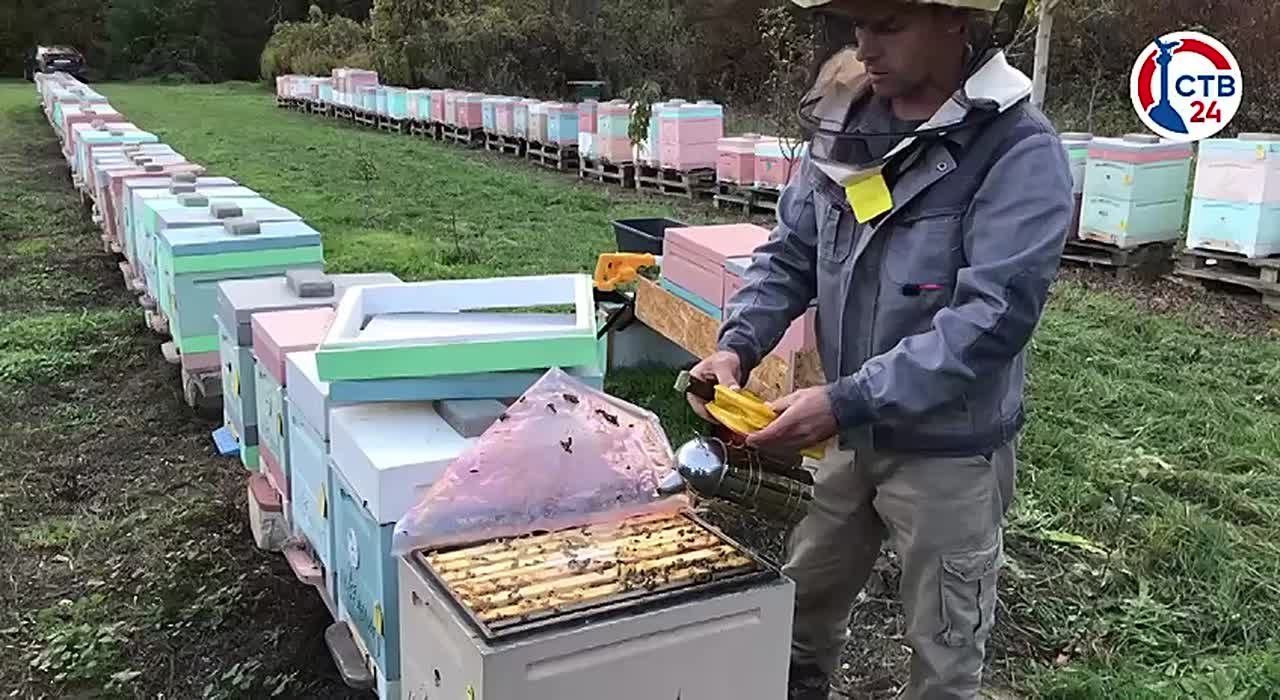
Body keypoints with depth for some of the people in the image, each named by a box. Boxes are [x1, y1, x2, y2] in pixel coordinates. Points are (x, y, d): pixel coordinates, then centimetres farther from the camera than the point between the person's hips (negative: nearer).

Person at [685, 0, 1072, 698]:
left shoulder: (1020, 152, -20)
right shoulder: (842, 123, -1)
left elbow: (989, 319, -27)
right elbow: (789, 254, 4)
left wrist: (847, 401, -31)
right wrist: (737, 346, -13)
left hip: (950, 452, -5)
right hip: (854, 435, 6)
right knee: (801, 606, 24)